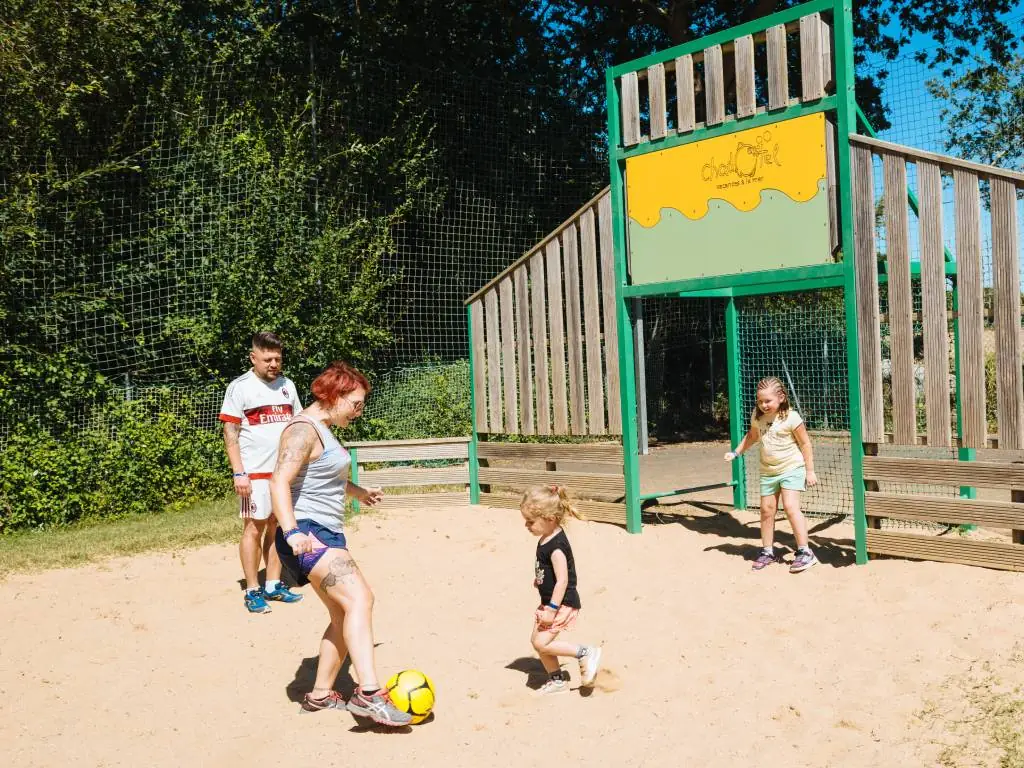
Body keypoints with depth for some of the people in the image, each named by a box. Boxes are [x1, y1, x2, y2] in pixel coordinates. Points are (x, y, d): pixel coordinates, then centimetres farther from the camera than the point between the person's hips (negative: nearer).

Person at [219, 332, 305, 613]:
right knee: (254, 528, -3)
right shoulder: (240, 387, -4)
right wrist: (239, 472, -13)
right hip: (256, 472, -5)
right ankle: (252, 591, 5)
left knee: (277, 526, 9)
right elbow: (231, 434, -6)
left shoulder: (287, 385, 11)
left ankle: (274, 585, 18)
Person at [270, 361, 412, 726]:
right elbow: (280, 482, -27)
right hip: (308, 536, -11)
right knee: (360, 598, -27)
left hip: (328, 534, 11)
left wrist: (358, 492, 50)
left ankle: (319, 695, 28)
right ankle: (369, 694, -35)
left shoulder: (323, 429, 18)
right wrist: (291, 532, -40)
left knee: (344, 616, 16)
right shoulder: (304, 430, -14)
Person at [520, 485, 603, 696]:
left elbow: (563, 580, -27)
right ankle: (557, 679, 28)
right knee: (537, 640, 14)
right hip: (550, 601, 10)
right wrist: (541, 580, 13)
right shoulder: (547, 539, 4)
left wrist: (552, 609, -26)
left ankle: (586, 653, -2)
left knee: (542, 643, -12)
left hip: (562, 603, -10)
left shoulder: (556, 546, -25)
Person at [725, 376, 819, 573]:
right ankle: (767, 552, 20)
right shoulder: (757, 416, 0)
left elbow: (805, 443, -9)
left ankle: (804, 552, -11)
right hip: (768, 471, 6)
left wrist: (810, 470, -8)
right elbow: (752, 435, 20)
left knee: (791, 507, -18)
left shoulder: (791, 418, -16)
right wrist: (736, 452, 16)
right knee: (766, 510, 8)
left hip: (791, 468, -6)